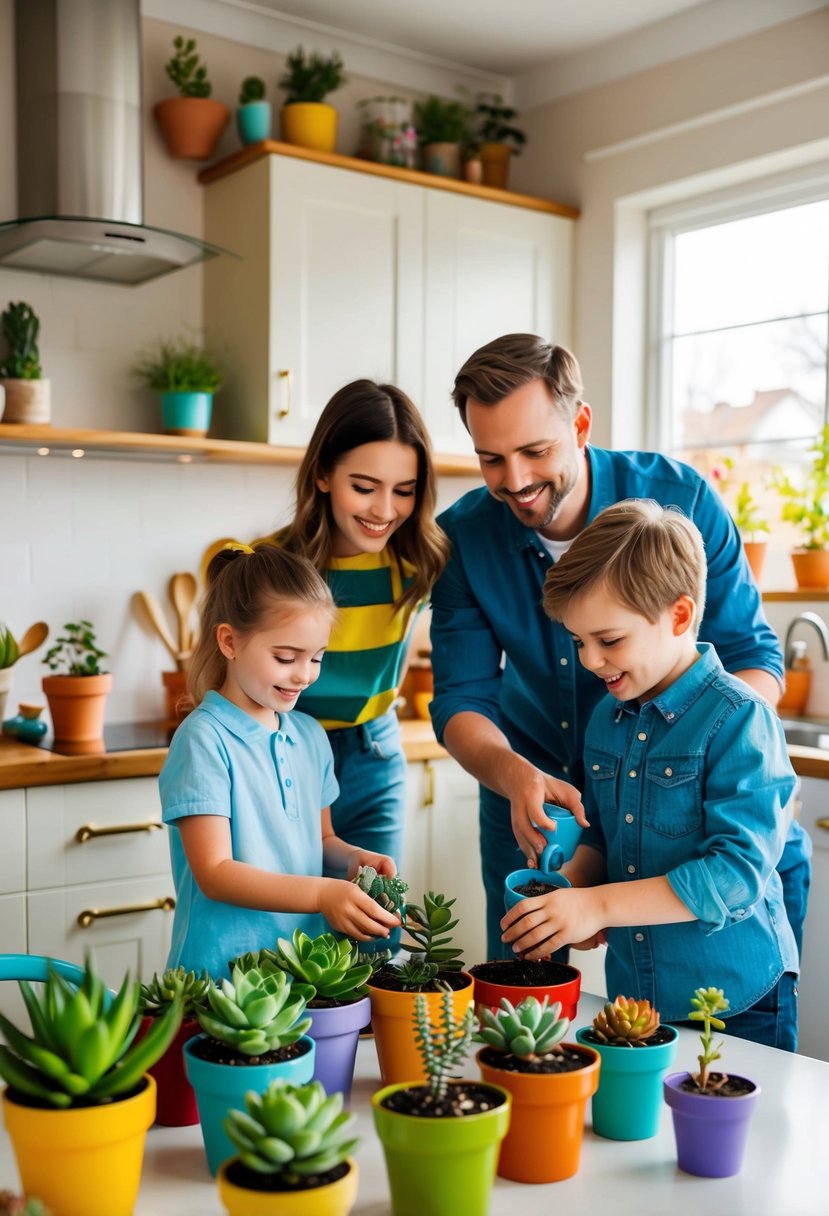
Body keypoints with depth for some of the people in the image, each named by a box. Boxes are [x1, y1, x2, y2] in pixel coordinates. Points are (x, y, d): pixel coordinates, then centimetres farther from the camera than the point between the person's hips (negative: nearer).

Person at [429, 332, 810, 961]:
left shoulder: (678, 497, -20)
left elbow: (754, 656, -16)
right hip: (528, 788, 2)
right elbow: (460, 699, -14)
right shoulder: (463, 535, -15)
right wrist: (514, 774, -36)